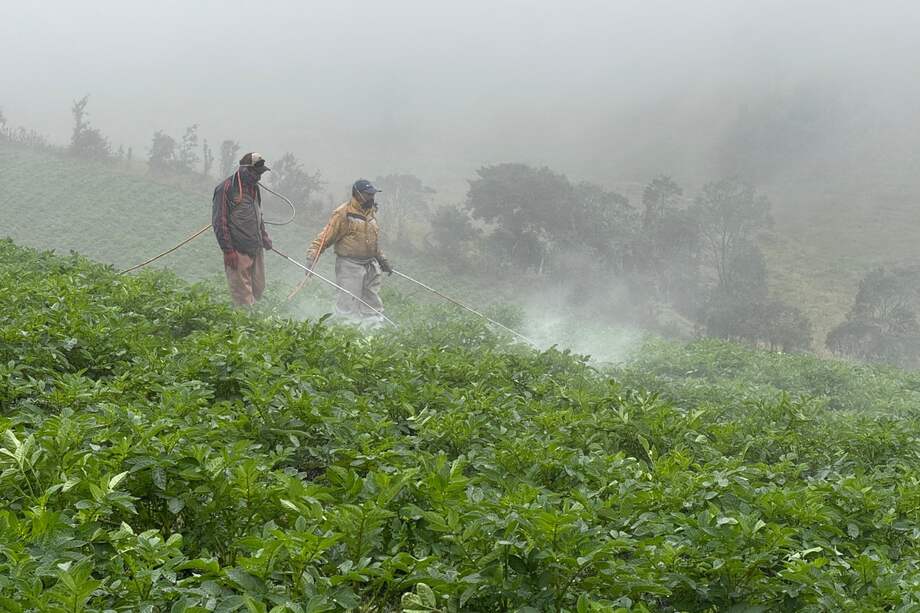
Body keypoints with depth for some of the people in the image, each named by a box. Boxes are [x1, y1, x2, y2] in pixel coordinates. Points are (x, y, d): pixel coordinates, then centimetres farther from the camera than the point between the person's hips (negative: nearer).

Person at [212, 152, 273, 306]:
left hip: (257, 249, 8)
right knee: (243, 294, -6)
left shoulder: (254, 187, 14)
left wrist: (264, 237, 16)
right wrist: (228, 250, -16)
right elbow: (219, 222, -14)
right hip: (238, 252, -8)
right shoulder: (226, 188, -12)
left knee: (258, 288, 11)